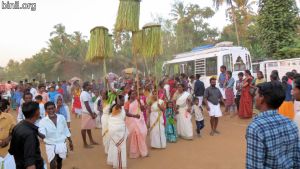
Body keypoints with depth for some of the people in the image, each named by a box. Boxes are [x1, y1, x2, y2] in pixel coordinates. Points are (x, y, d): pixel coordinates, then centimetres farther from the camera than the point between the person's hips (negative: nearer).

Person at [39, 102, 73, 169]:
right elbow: (42, 134, -28)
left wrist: (70, 141, 10)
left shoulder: (61, 117, -7)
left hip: (61, 144, 3)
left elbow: (66, 131, 4)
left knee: (59, 162, 21)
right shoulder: (43, 121, -15)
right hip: (50, 146, -3)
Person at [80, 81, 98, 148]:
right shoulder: (84, 94, -18)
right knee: (84, 128, 0)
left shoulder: (87, 93, 13)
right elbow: (87, 105, -21)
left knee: (89, 127, 18)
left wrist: (93, 112, 17)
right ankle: (85, 144, 7)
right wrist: (92, 114, -18)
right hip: (86, 113, -10)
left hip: (89, 113, 10)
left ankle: (91, 141, 29)